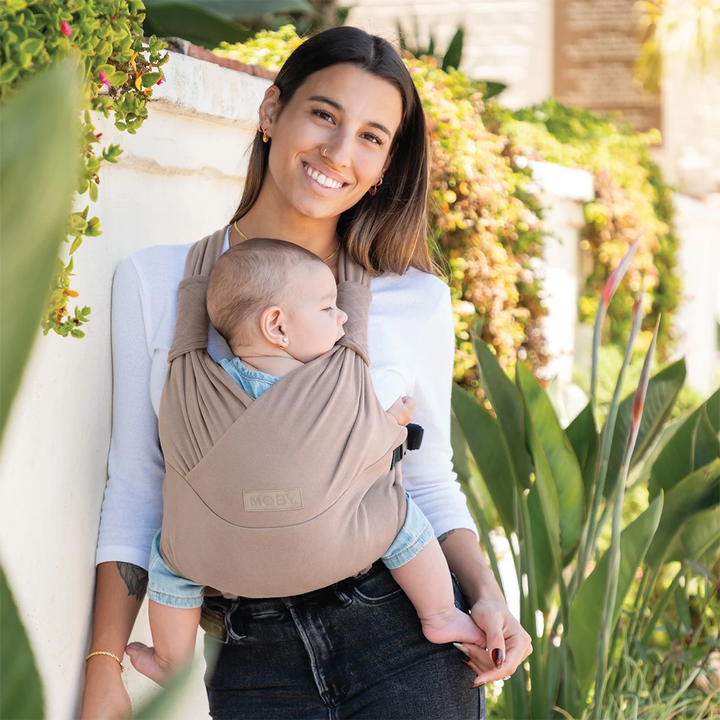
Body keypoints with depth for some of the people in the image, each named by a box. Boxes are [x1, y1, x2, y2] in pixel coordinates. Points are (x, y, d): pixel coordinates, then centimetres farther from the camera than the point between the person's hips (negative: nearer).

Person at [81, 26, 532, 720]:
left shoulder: (416, 301, 2)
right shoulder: (153, 282, 1)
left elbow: (430, 481, 10)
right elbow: (135, 490, 3)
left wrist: (485, 593, -7)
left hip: (403, 636, 0)